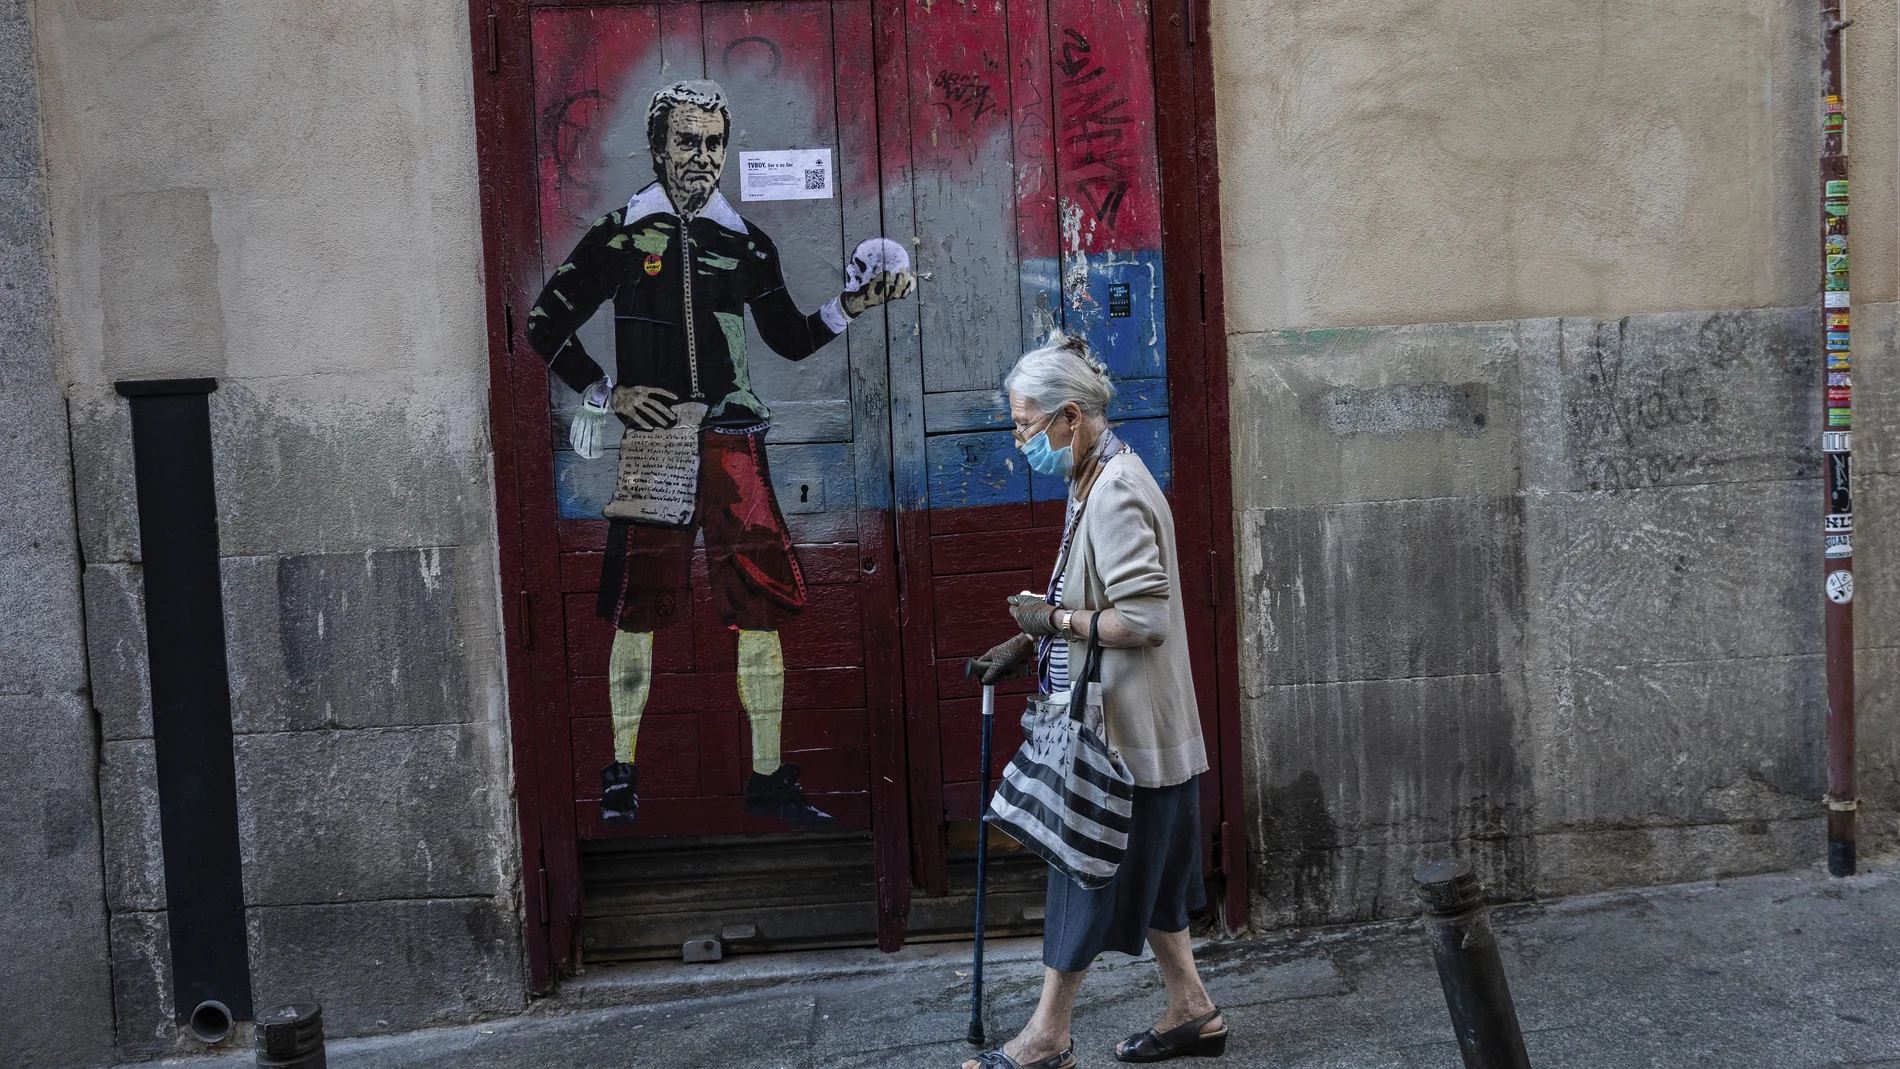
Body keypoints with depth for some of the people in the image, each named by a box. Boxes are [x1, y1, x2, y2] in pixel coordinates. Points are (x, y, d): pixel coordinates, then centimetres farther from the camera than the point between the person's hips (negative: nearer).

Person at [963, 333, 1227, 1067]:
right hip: (1125, 723, 10)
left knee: (1085, 875, 0)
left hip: (1124, 725, -10)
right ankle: (1191, 1010, 28)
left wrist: (1055, 619, -16)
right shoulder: (1095, 484, 12)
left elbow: (1145, 618, -26)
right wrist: (1030, 646, 13)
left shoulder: (1117, 494, -21)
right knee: (1145, 872, 17)